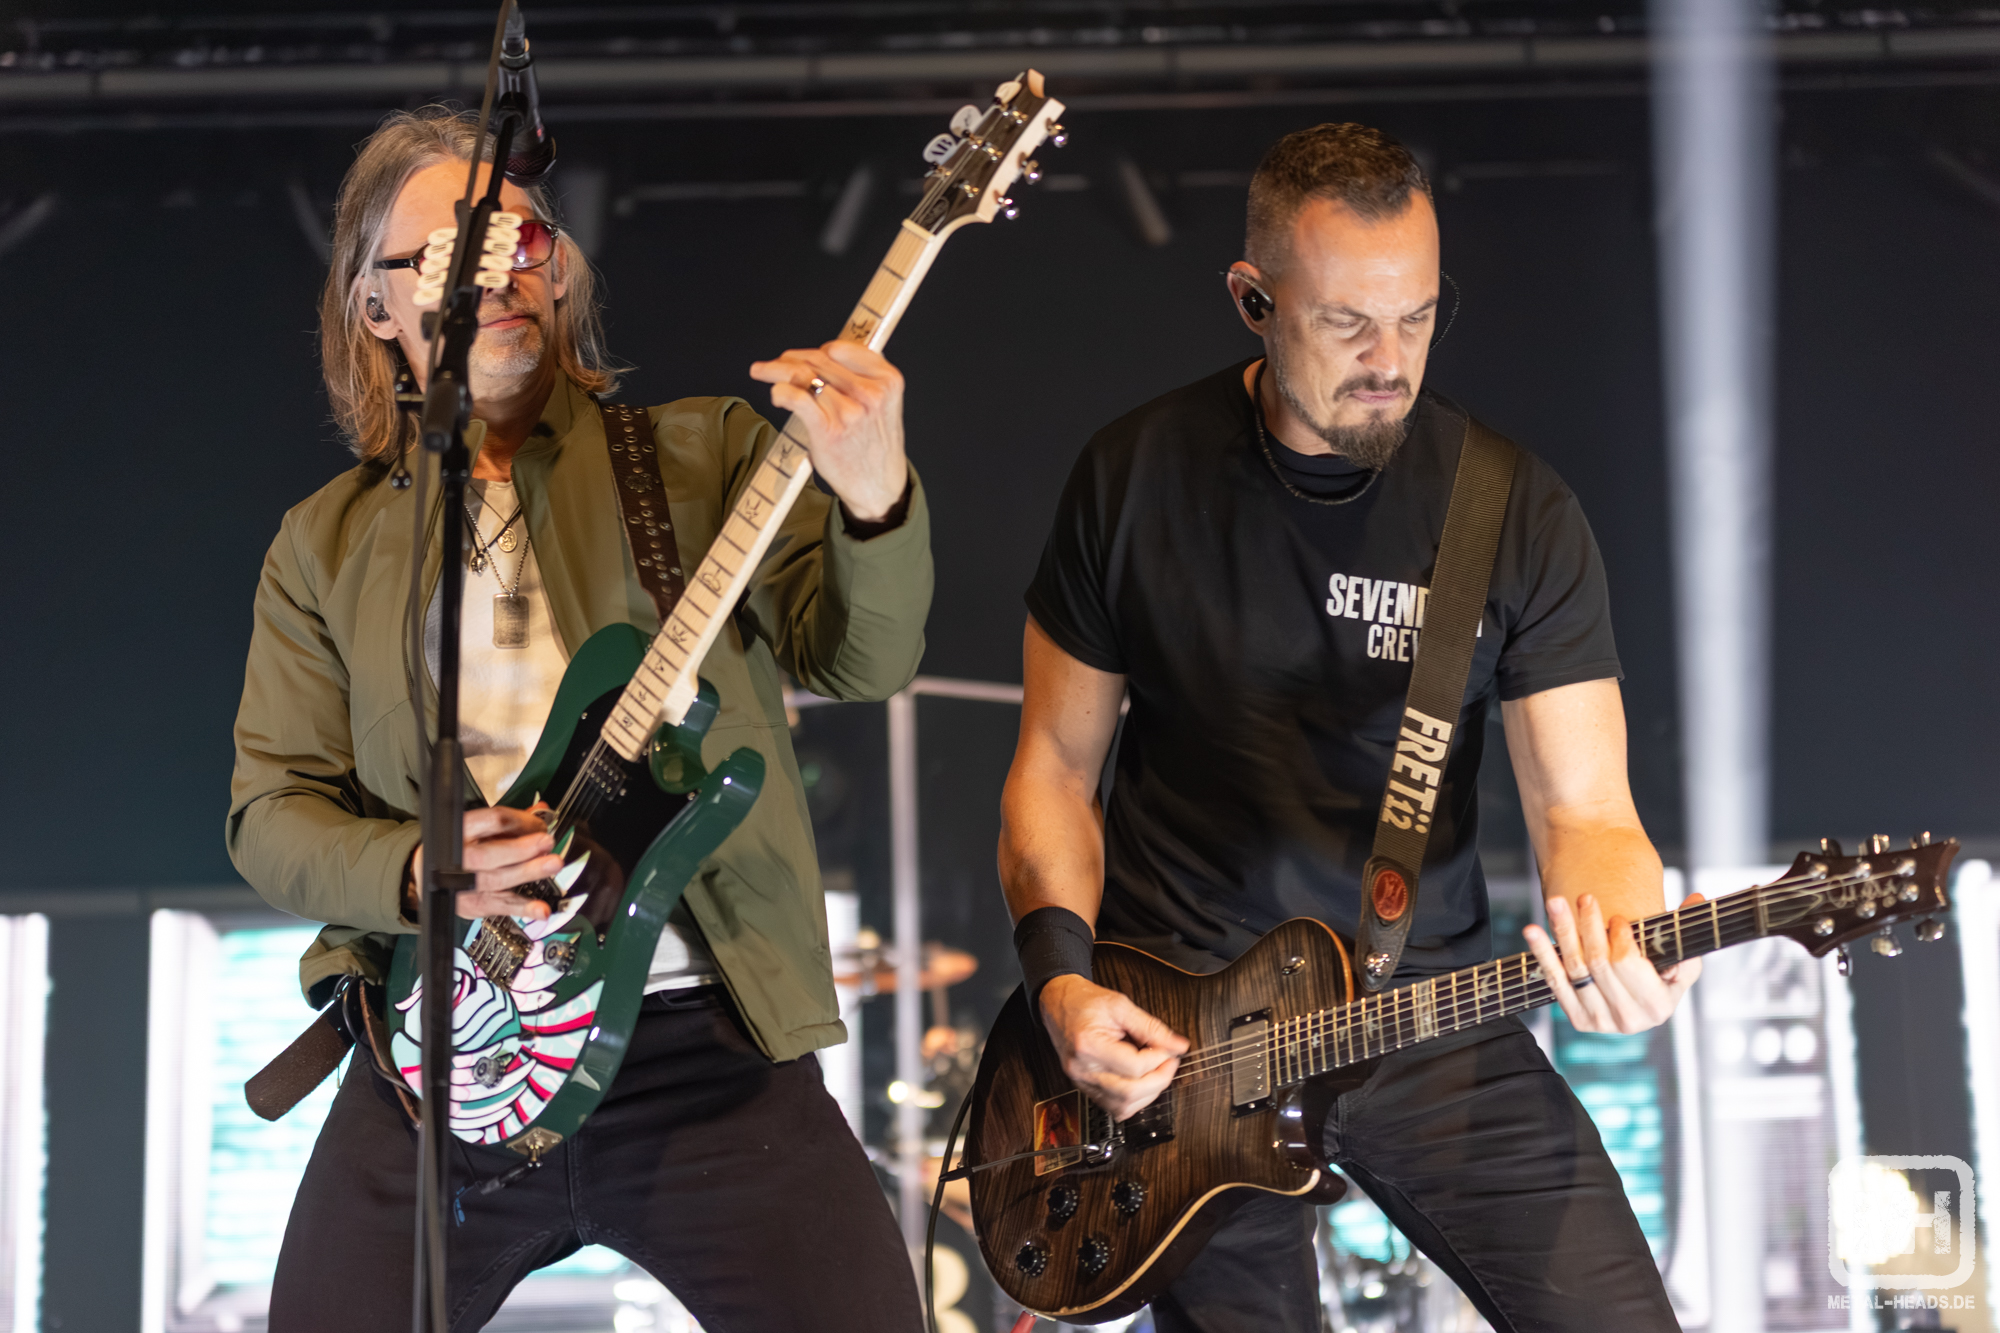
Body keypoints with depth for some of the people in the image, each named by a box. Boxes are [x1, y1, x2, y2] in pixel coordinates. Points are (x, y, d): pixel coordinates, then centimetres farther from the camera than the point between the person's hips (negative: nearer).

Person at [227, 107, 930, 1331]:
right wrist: (419, 871, -13)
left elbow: (862, 658, -9)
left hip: (705, 1037, -1)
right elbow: (269, 809, 8)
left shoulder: (703, 455, 4)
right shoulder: (326, 545, 10)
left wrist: (874, 498, -30)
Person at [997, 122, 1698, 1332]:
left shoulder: (1519, 513, -5)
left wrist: (1618, 927, -31)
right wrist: (1062, 977, -9)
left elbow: (1584, 807, -8)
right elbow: (1057, 764, 6)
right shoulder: (1135, 476, -2)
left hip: (1426, 1009, 0)